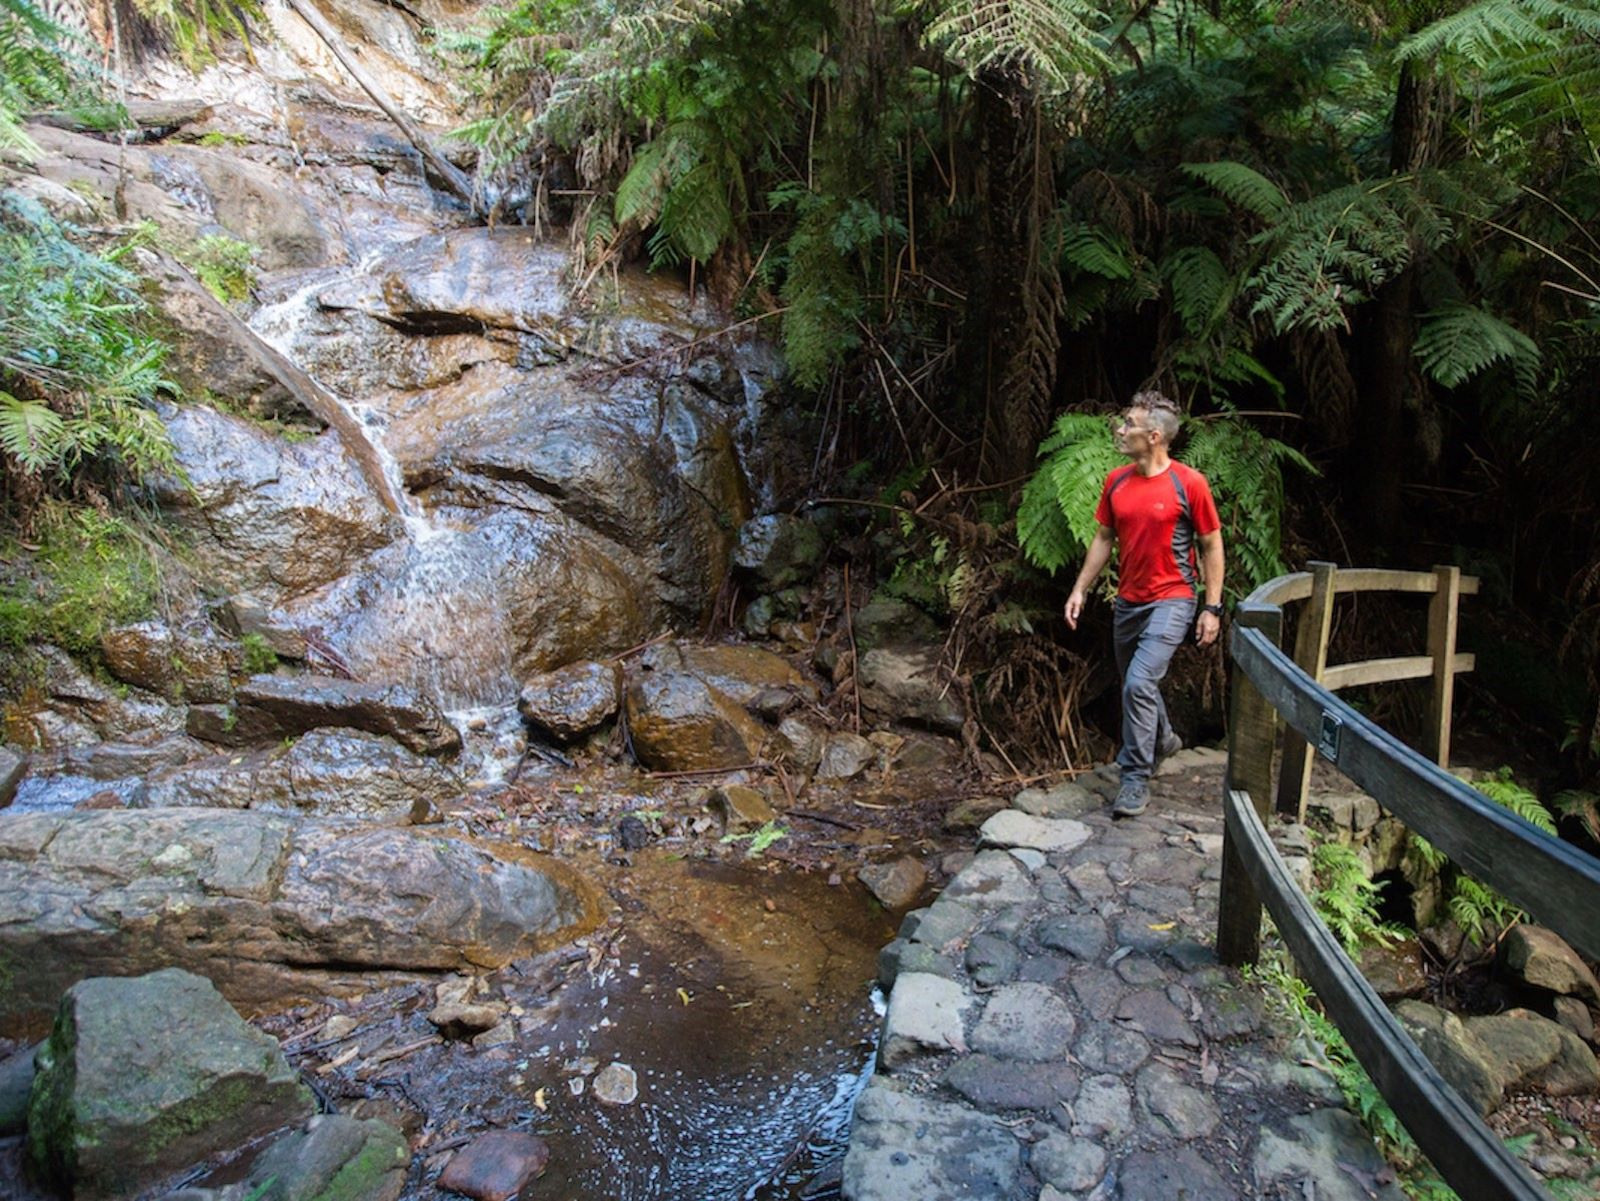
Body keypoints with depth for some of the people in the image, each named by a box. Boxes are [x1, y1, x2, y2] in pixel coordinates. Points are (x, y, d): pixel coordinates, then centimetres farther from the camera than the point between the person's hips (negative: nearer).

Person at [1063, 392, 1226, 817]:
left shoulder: (1189, 483, -13)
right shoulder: (1116, 482, 3)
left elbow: (1211, 546, -6)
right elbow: (1104, 539, 12)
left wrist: (1213, 608, -9)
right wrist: (1080, 589, 6)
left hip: (1170, 601, -6)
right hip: (1128, 601, 6)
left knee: (1139, 684, -18)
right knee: (1135, 683, 20)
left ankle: (1136, 778, -5)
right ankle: (1162, 738, 48)